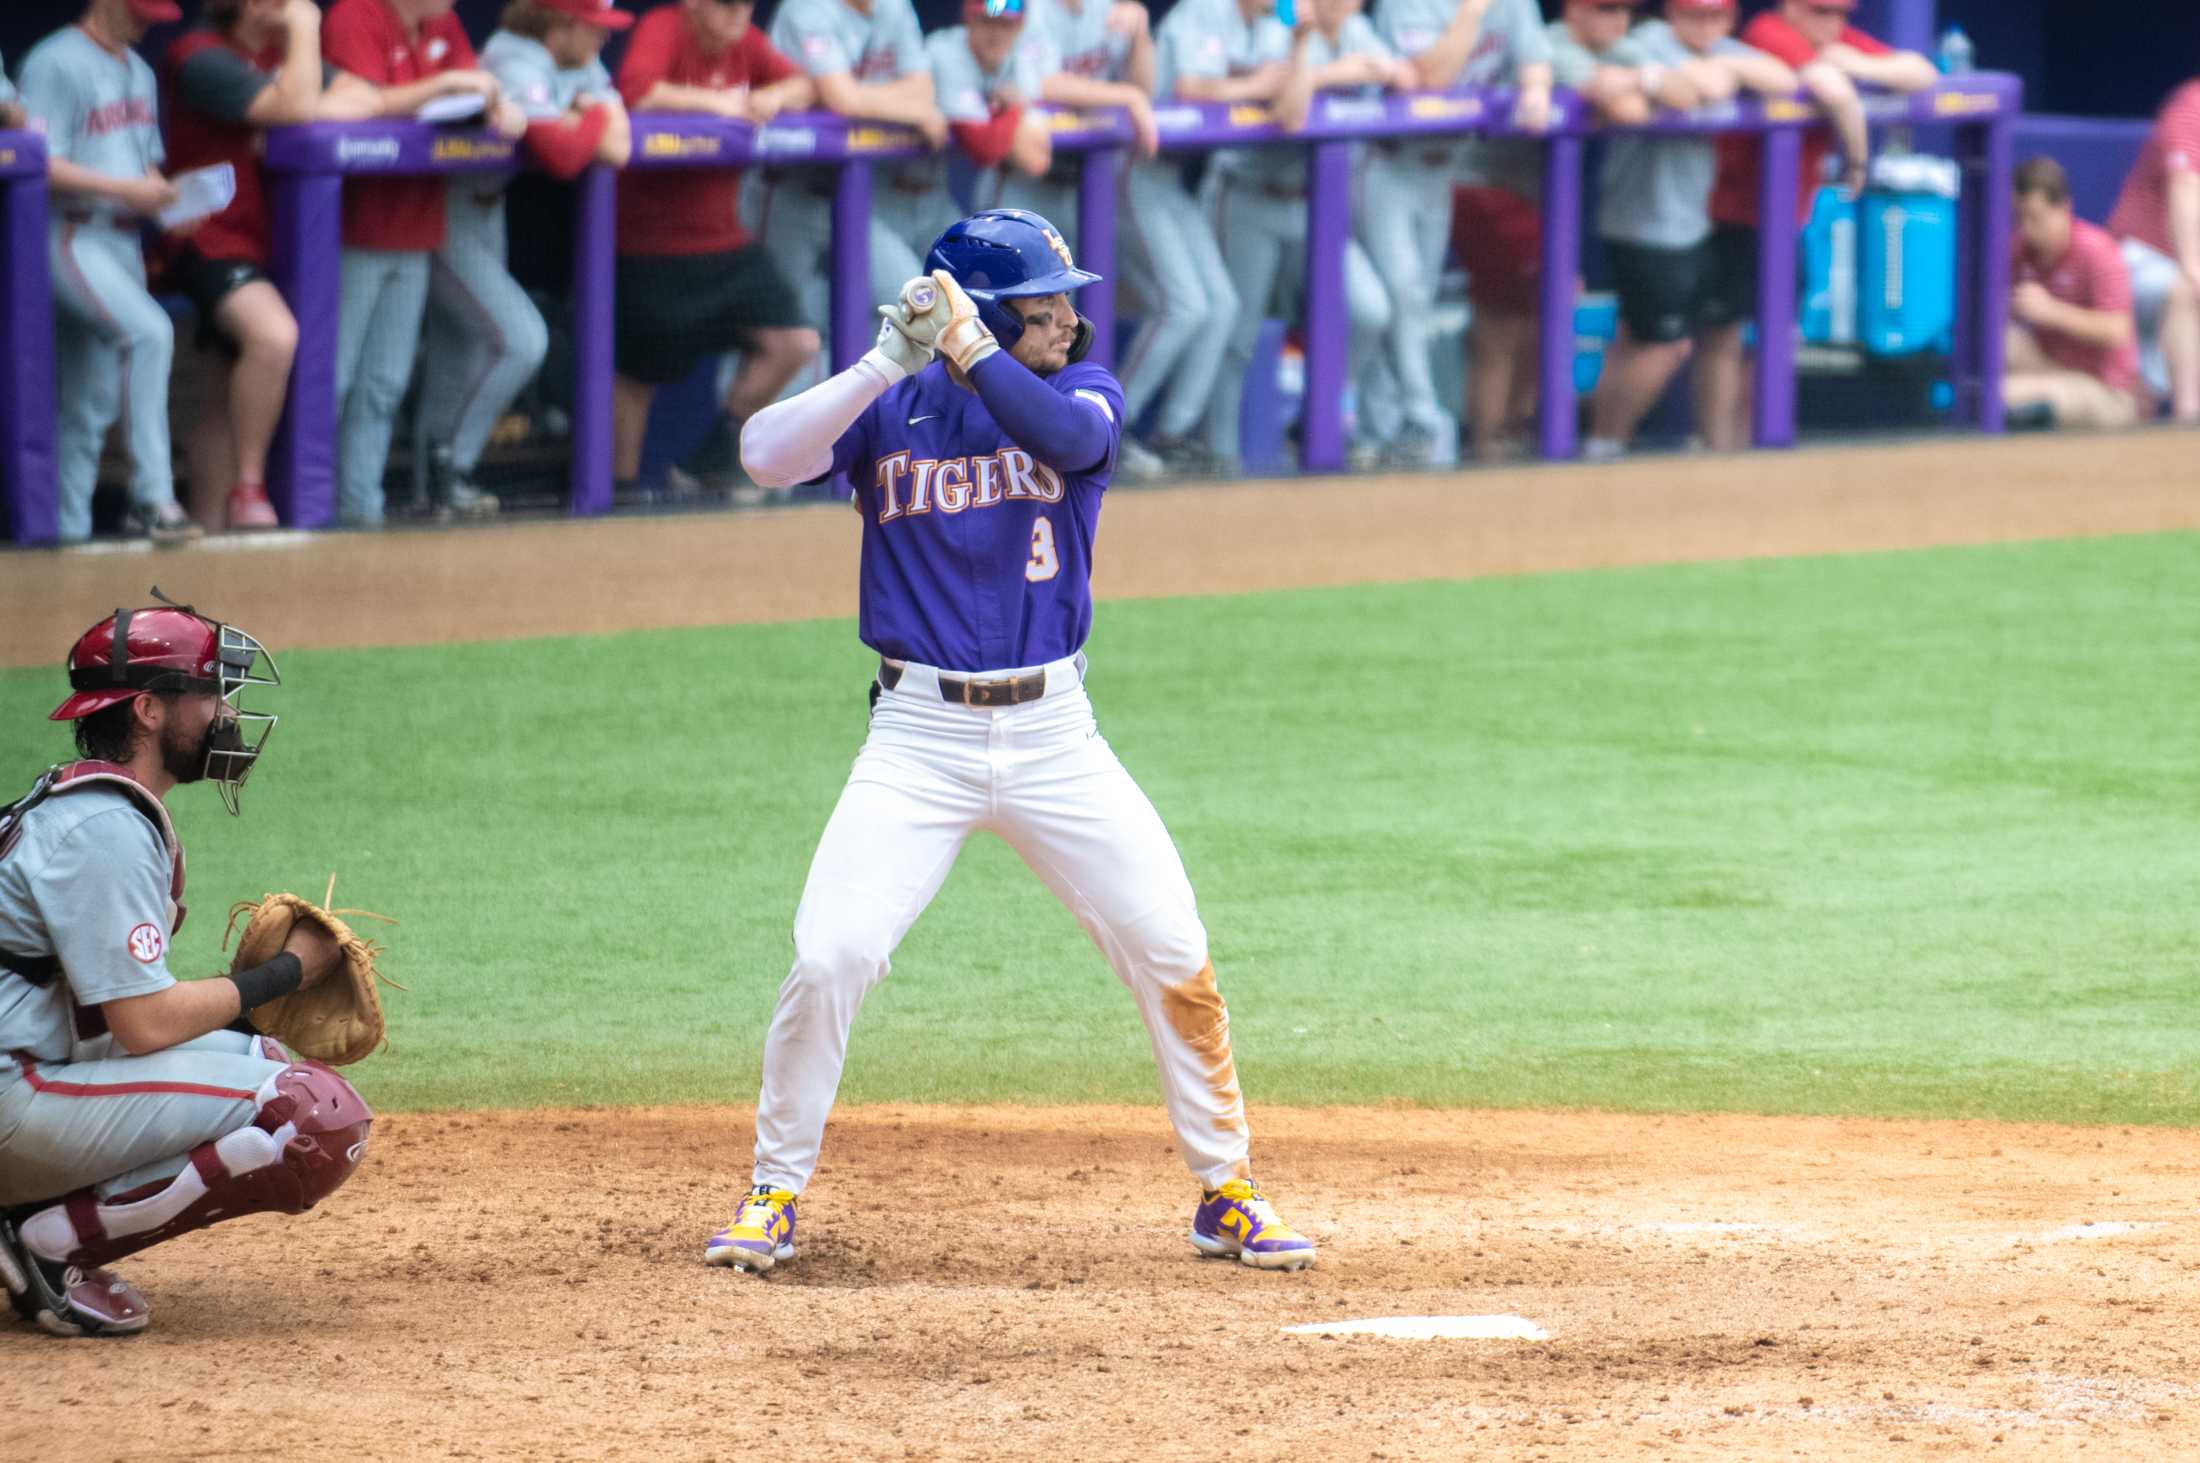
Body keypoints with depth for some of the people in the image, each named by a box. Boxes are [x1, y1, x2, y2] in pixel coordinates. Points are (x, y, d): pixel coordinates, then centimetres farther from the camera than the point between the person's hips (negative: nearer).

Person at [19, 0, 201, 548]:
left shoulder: (137, 71, 19)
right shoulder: (56, 64, -8)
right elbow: (44, 165, -15)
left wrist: (160, 194, 5)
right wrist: (124, 190, -19)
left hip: (123, 243, 9)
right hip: (71, 237, -9)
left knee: (93, 402, 8)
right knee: (149, 331, -29)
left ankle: (70, 530, 13)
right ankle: (153, 498, -30)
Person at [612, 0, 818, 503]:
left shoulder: (745, 41, 4)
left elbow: (802, 85, 11)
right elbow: (635, 92, -33)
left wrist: (775, 96, -13)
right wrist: (713, 101, -22)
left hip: (724, 237, 7)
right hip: (651, 242, -7)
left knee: (795, 344, 1)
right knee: (639, 371, 5)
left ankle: (729, 442, 21)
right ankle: (622, 482, 23)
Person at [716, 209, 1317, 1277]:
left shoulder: (1086, 393, 1)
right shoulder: (891, 410, -1)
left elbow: (1066, 437, -22)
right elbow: (765, 456, -16)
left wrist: (964, 347, -31)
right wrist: (888, 362, -24)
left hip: (1052, 735, 1)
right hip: (919, 738, -1)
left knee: (1173, 957, -1)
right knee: (828, 959, -13)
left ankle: (1226, 1194, 16)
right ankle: (773, 1194, 4)